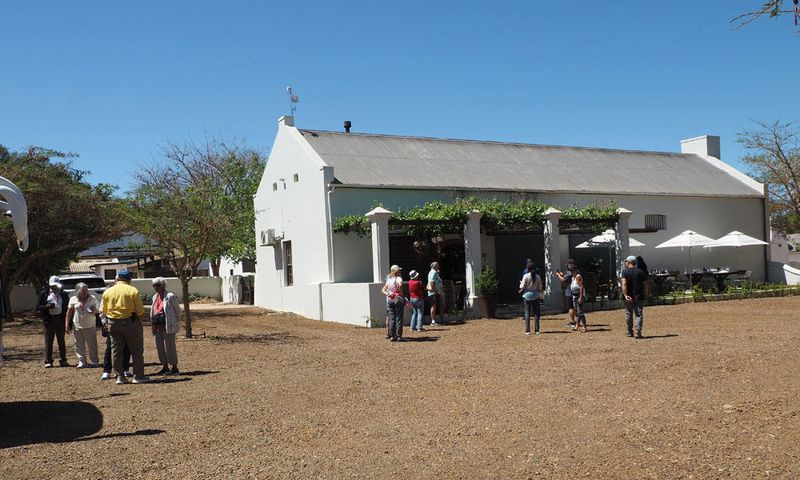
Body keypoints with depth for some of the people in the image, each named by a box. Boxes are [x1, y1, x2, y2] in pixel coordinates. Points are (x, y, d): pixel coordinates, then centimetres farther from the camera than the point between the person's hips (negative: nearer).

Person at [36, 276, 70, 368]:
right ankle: (48, 361, 7)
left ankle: (63, 360, 13)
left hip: (60, 319, 1)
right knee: (48, 341, 0)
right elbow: (38, 307, 3)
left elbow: (67, 307, 9)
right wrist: (47, 306, -17)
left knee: (61, 341, 7)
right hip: (49, 320, -1)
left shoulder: (63, 294, 9)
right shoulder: (44, 294, 5)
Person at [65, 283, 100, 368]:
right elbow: (69, 312, 7)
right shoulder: (73, 299, 3)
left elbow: (98, 310, 8)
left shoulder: (93, 298, 2)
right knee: (79, 345, 3)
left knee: (92, 344, 0)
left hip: (90, 326, -1)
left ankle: (94, 361, 8)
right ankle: (82, 362, 10)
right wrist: (67, 323, 5)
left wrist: (94, 311, -15)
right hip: (77, 326, 1)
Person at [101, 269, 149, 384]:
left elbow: (104, 311, 8)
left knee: (116, 350, 11)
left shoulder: (107, 292, 3)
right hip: (130, 322, -4)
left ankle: (120, 377, 13)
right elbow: (140, 311, -8)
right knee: (136, 349, 5)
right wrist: (139, 321, 8)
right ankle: (138, 376, 5)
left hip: (113, 323, 4)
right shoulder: (133, 291, -8)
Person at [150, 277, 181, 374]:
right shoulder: (155, 297, 13)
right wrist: (153, 324, 15)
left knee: (169, 346, -5)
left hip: (168, 325, -8)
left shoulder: (170, 296, -10)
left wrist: (175, 321, 6)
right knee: (160, 346, 11)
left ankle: (174, 368, 3)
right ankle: (165, 367, 21)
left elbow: (177, 309, -2)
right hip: (158, 326, 8)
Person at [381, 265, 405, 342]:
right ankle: (399, 336, 1)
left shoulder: (389, 280, 11)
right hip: (398, 299, -5)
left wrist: (388, 294, 0)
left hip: (390, 300, 5)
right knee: (399, 318, 1)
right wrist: (401, 293, -13)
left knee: (392, 318, 8)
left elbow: (383, 290, 11)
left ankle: (392, 336, 7)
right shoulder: (399, 278, -6)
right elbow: (400, 284, -25)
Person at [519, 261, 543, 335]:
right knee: (536, 313, 8)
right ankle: (536, 330, 8)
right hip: (535, 296, 2)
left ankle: (527, 330, 1)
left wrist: (520, 283, 11)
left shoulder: (526, 276, -11)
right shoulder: (537, 276, -3)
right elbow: (540, 287, 1)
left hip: (527, 296, -2)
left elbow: (522, 287, -9)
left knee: (527, 313, 3)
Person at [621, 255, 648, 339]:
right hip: (639, 297, 1)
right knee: (639, 315, 1)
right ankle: (638, 332, -10)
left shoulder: (625, 272, -2)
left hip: (629, 297, -1)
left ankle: (629, 332, 16)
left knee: (628, 315, 10)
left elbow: (624, 283, -15)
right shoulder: (640, 271, 4)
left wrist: (625, 295, -20)